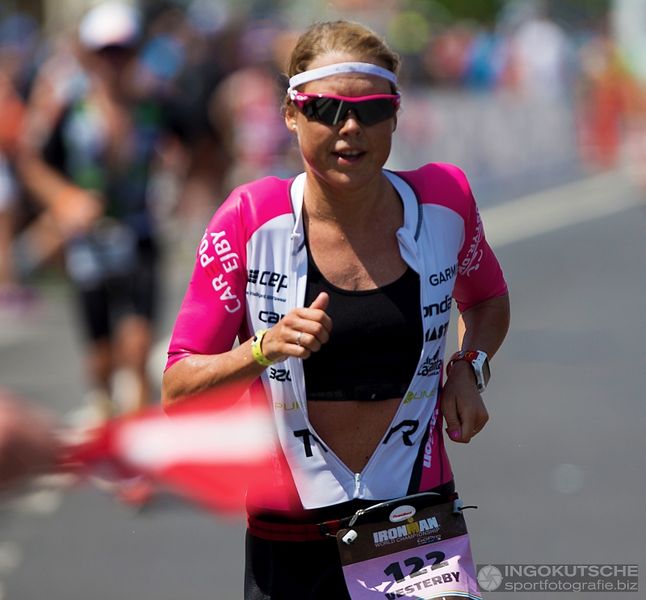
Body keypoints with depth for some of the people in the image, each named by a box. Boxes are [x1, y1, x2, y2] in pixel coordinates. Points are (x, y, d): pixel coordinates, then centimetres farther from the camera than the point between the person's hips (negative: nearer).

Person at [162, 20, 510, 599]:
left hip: (422, 519, 2)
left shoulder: (443, 200, -3)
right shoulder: (251, 219, -10)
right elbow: (177, 389, -8)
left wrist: (468, 367, 1)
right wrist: (265, 348, -25)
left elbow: (487, 298, 20)